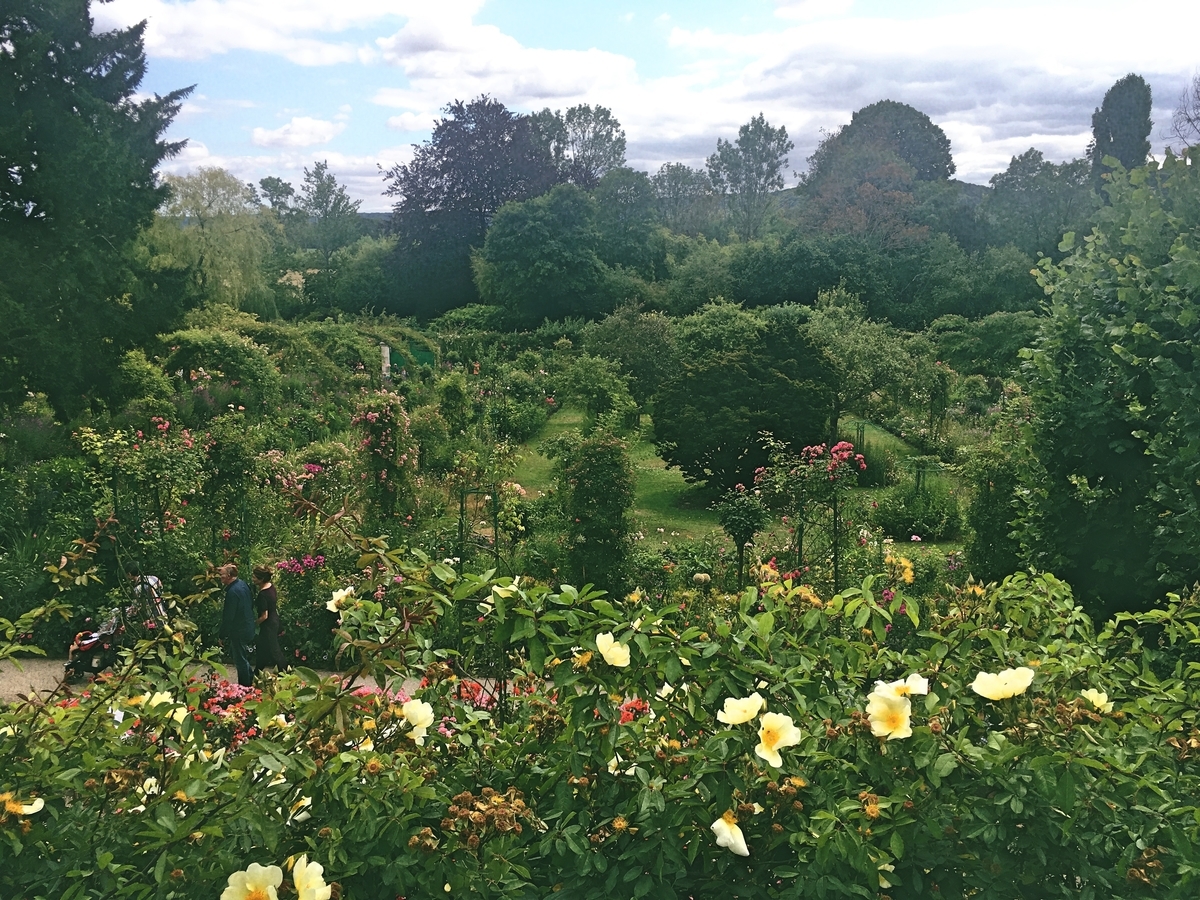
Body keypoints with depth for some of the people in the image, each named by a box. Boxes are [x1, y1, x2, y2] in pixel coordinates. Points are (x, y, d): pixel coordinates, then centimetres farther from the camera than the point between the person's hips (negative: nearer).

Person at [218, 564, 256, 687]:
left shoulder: (232, 592, -25)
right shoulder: (243, 584, 2)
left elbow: (228, 616, -21)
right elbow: (251, 604, 13)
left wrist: (223, 635, -13)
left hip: (238, 631, -9)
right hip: (248, 627, 9)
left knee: (240, 660, 5)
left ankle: (245, 686, 15)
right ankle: (251, 677, 31)